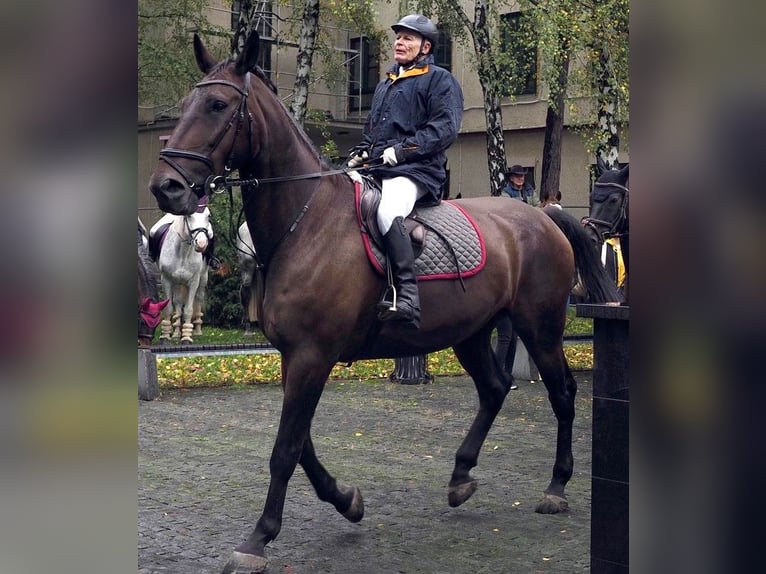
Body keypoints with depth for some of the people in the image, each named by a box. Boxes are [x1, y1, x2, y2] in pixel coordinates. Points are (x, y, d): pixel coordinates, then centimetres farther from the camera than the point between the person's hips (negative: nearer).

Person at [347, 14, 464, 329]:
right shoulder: (385, 84, 28)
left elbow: (445, 128, -10)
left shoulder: (440, 80, 4)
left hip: (415, 170, -9)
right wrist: (359, 153, 13)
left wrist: (402, 150, -18)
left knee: (388, 211, -37)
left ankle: (406, 297, -42)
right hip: (375, 169, 9)